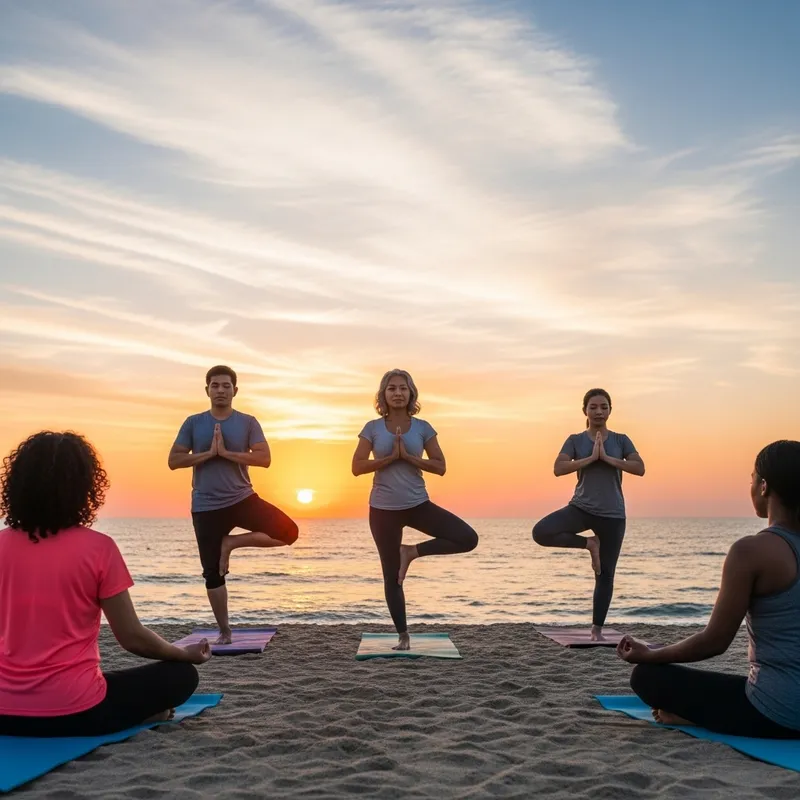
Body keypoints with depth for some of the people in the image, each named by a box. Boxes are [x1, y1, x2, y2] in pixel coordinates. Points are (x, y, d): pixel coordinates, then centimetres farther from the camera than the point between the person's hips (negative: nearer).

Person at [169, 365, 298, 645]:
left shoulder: (248, 422, 0)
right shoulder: (193, 423, 2)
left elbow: (264, 458, -11)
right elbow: (173, 461, -4)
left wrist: (226, 452, -17)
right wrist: (209, 453, -15)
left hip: (242, 499, 0)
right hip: (206, 508, 0)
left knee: (288, 532, -18)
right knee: (212, 574, 4)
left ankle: (232, 543, 0)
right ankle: (224, 631, 20)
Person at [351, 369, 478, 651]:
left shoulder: (422, 427, 0)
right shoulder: (372, 428, -2)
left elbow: (440, 467, -3)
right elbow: (357, 467, -9)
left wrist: (408, 456, -15)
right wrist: (391, 457, -17)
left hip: (418, 504, 2)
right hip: (384, 509, -1)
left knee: (468, 538, -14)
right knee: (392, 576, 4)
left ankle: (413, 552, 2)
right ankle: (403, 636, 19)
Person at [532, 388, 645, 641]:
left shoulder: (621, 440, 5)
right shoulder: (575, 440, 3)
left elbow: (640, 468, -8)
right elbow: (558, 468, -11)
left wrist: (607, 458, -15)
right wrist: (591, 457, -16)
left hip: (613, 515, 0)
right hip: (581, 508, 0)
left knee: (605, 574, 4)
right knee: (541, 532, -25)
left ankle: (597, 630, 17)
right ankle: (588, 543, -2)